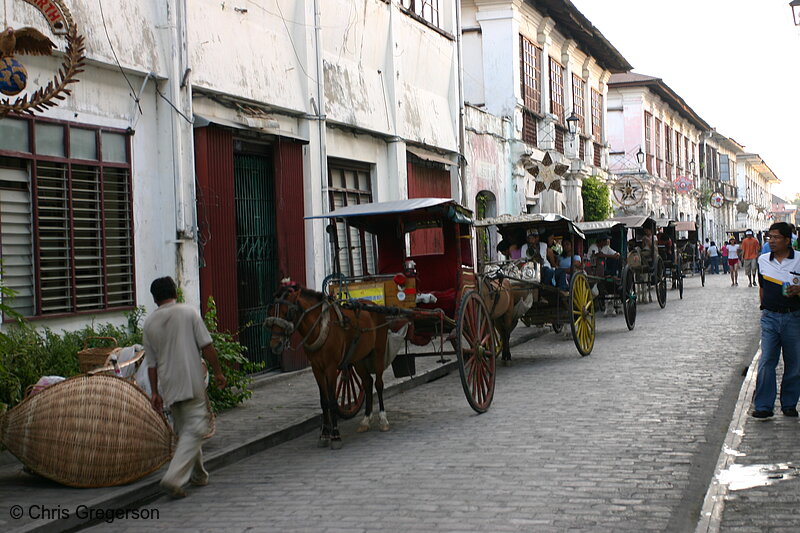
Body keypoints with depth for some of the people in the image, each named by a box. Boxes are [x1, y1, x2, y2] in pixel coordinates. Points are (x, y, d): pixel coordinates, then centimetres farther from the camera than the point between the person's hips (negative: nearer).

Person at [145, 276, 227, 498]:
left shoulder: (150, 323, 6)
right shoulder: (188, 312, -4)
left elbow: (151, 363, 8)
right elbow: (206, 346, -7)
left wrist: (155, 392, 13)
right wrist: (218, 372, 2)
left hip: (168, 386, 5)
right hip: (192, 382, -5)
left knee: (184, 430, 18)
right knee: (195, 429, -5)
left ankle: (198, 474, 28)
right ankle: (173, 478, -19)